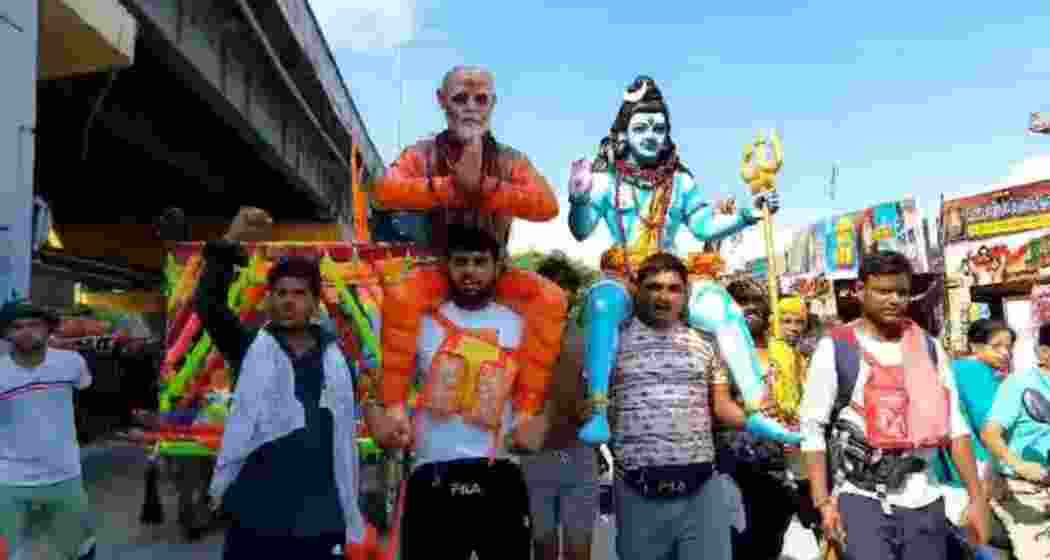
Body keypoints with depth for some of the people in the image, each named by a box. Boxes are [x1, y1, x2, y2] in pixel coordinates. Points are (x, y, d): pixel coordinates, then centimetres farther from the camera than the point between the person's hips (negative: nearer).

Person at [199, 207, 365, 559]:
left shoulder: (336, 361, 7)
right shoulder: (250, 348, 1)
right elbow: (207, 303, -16)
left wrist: (349, 517, 12)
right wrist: (230, 243, -28)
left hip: (319, 522, 2)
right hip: (254, 516, -1)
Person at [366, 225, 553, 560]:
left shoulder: (519, 324, 6)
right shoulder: (422, 322, 3)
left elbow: (534, 389, 16)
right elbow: (380, 379, 7)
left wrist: (533, 424, -4)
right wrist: (381, 420, -12)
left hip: (499, 478, 1)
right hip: (430, 480, 0)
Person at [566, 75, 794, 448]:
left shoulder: (680, 181, 15)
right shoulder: (606, 178, 4)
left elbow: (705, 225, 10)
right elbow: (580, 232, -4)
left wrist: (747, 215, -2)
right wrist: (578, 202, -24)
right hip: (622, 280, -3)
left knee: (724, 309, -20)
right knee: (602, 304, -37)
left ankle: (756, 412, -12)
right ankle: (598, 415, -38)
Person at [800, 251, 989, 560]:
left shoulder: (929, 348, 8)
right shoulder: (834, 349, -5)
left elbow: (955, 425, 9)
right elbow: (813, 429, -5)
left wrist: (977, 497, 3)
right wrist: (823, 502, -11)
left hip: (925, 501, 4)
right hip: (862, 498, -4)